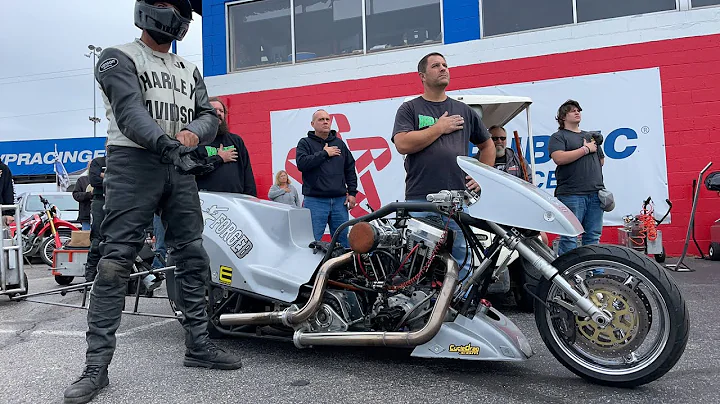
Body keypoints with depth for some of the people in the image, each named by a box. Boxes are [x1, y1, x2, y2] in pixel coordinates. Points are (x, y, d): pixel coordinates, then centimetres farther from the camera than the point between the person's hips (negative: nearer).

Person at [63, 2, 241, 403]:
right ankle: (97, 365, -4)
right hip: (134, 161, -6)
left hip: (181, 167, 6)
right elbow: (129, 110, -13)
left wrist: (193, 132, -13)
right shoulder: (119, 58, 4)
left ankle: (198, 344, 17)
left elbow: (209, 114, 12)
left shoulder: (190, 70, 23)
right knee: (115, 261, -9)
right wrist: (165, 143, -31)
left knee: (193, 258, 6)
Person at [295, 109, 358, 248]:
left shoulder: (339, 143, 16)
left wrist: (352, 192, 8)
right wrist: (324, 153, -8)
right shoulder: (305, 143, 6)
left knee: (343, 240, 7)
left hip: (340, 201, 4)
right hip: (314, 201, -4)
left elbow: (350, 169, 17)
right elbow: (301, 163, -13)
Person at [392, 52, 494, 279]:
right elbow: (402, 144, -10)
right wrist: (439, 128, -3)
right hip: (420, 201, -2)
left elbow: (487, 145, 27)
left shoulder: (464, 110, 18)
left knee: (461, 263, 5)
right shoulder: (410, 109, 8)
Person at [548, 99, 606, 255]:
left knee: (593, 237, 9)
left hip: (595, 193, 6)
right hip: (571, 194, -6)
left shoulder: (589, 136, 25)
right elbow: (559, 158, -15)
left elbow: (602, 161, 30)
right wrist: (586, 149, -8)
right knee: (569, 238, -6)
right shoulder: (558, 137, 4)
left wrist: (597, 146, 12)